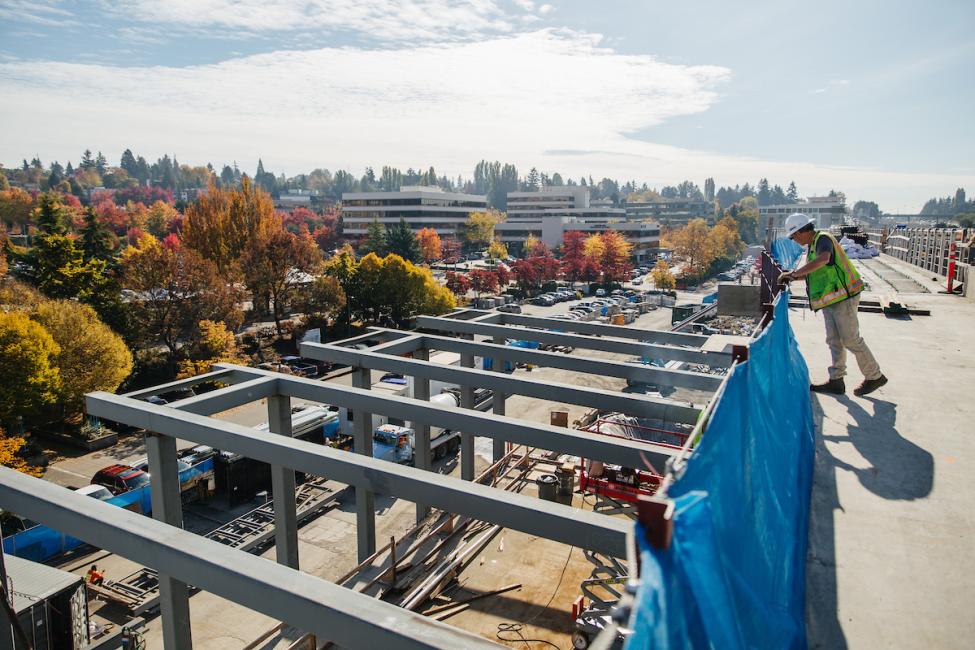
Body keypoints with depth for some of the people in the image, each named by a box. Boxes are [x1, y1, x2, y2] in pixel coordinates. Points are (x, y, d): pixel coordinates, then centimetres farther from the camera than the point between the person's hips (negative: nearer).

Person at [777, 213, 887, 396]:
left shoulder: (823, 239, -14)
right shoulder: (813, 244, 16)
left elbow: (823, 260, -35)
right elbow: (812, 271, 21)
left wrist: (794, 273, -34)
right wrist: (793, 277, 5)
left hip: (843, 298, -10)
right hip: (830, 300, 10)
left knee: (850, 339, -4)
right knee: (834, 340, 9)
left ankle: (874, 377, 12)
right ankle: (836, 381, 13)